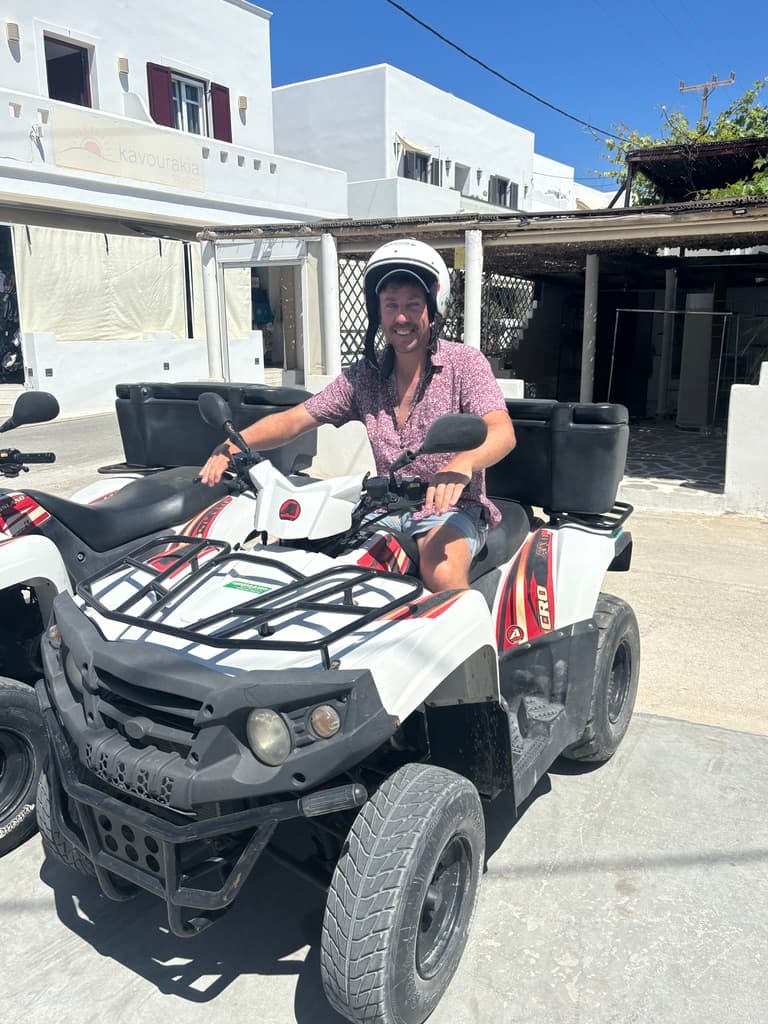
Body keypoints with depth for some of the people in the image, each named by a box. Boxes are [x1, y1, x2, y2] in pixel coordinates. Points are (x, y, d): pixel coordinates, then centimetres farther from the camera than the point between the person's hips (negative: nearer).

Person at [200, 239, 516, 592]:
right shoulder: (364, 375, 7)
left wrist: (461, 464, -44)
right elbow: (294, 420, 5)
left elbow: (502, 432, -20)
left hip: (452, 508, -4)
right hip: (388, 510, 4)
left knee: (441, 572, -35)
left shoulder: (464, 362, -5)